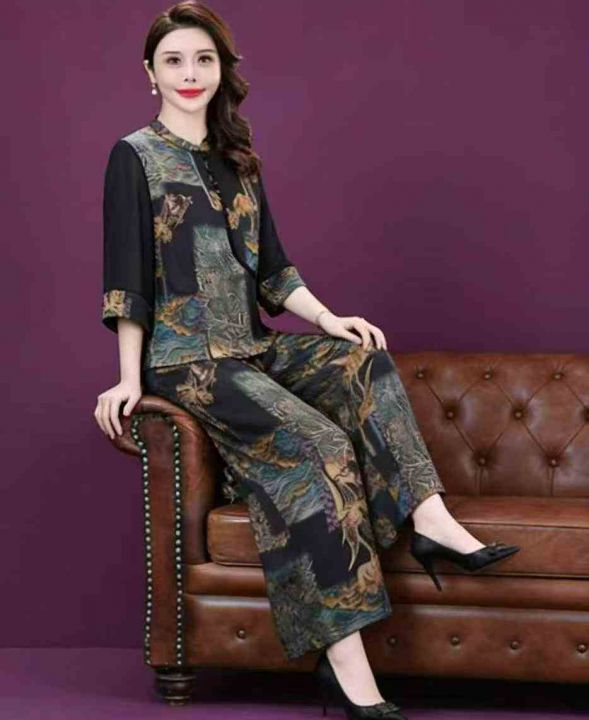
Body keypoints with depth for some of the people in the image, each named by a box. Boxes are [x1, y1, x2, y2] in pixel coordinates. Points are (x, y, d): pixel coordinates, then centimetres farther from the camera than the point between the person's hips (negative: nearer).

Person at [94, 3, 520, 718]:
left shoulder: (237, 161, 17)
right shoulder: (135, 157, -3)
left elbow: (271, 267, 17)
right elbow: (126, 278, -7)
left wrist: (327, 318, 1)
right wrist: (130, 379, -13)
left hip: (253, 348, 7)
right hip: (187, 359, -7)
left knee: (363, 359, -17)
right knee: (319, 445, -25)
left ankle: (427, 515, -22)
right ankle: (344, 657, -28)